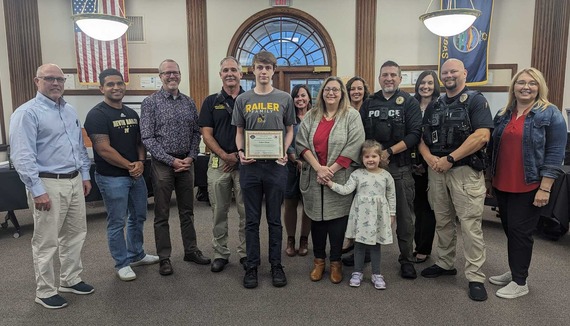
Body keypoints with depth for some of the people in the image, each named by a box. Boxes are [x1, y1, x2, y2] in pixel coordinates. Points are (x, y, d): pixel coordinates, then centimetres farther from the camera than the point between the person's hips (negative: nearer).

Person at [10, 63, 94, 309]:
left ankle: (70, 280, 32)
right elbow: (22, 157, -16)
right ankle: (45, 292, 19)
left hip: (74, 181, 8)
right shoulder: (27, 113, -11)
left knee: (75, 234, 16)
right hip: (48, 184, -7)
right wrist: (37, 190, -20)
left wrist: (85, 175, 15)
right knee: (46, 241, 4)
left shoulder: (70, 111, 13)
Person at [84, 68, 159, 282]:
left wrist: (140, 162, -6)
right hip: (112, 178, -7)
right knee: (117, 222, 4)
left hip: (136, 175, 7)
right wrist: (129, 166, -13)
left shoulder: (132, 113, 10)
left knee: (138, 217, 17)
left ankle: (136, 255, 35)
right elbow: (104, 149, -18)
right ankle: (122, 263, 19)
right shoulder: (97, 115, -11)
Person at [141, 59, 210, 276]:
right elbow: (147, 138, -10)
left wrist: (191, 157, -7)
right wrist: (171, 161, -15)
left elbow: (196, 132, 8)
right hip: (163, 164, -4)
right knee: (162, 214, 6)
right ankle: (164, 258, 17)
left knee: (187, 211, 13)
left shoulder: (189, 102, 8)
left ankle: (191, 250, 26)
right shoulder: (150, 102, -4)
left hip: (186, 162, 4)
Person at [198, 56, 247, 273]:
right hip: (218, 163, 1)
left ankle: (245, 252, 19)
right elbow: (206, 135, 1)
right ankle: (220, 253, 21)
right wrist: (225, 156, -12)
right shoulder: (211, 102, 7)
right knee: (219, 212, 8)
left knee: (246, 211, 5)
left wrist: (240, 155, -8)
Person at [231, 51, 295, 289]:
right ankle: (252, 266, 21)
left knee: (275, 219, 9)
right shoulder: (243, 100, 8)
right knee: (252, 220, 9)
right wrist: (241, 151, -8)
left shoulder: (284, 99, 5)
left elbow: (289, 130, 9)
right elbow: (239, 132, 11)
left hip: (275, 165, -1)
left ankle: (276, 265, 22)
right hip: (250, 166, 1)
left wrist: (284, 152, -9)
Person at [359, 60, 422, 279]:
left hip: (400, 168, -2)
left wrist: (389, 151, -16)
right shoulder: (369, 103, 11)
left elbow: (414, 135, -8)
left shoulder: (410, 103, 2)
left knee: (404, 216, 5)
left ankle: (407, 259, 19)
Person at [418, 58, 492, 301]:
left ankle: (475, 276, 7)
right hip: (436, 170, 6)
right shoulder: (434, 106, 15)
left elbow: (482, 136, -15)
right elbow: (422, 136, 13)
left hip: (465, 171, -5)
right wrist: (428, 157, -8)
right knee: (442, 221, 14)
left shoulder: (476, 100, -3)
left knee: (470, 224, -3)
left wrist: (450, 159, -17)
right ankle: (445, 264, 28)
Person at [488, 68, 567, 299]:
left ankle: (520, 282, 14)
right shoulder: (503, 114, 10)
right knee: (509, 229, 14)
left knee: (520, 231, 0)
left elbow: (555, 154, -11)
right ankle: (514, 272, 30)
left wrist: (545, 188, -15)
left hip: (528, 187, -5)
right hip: (502, 185, 6)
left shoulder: (550, 114, -6)